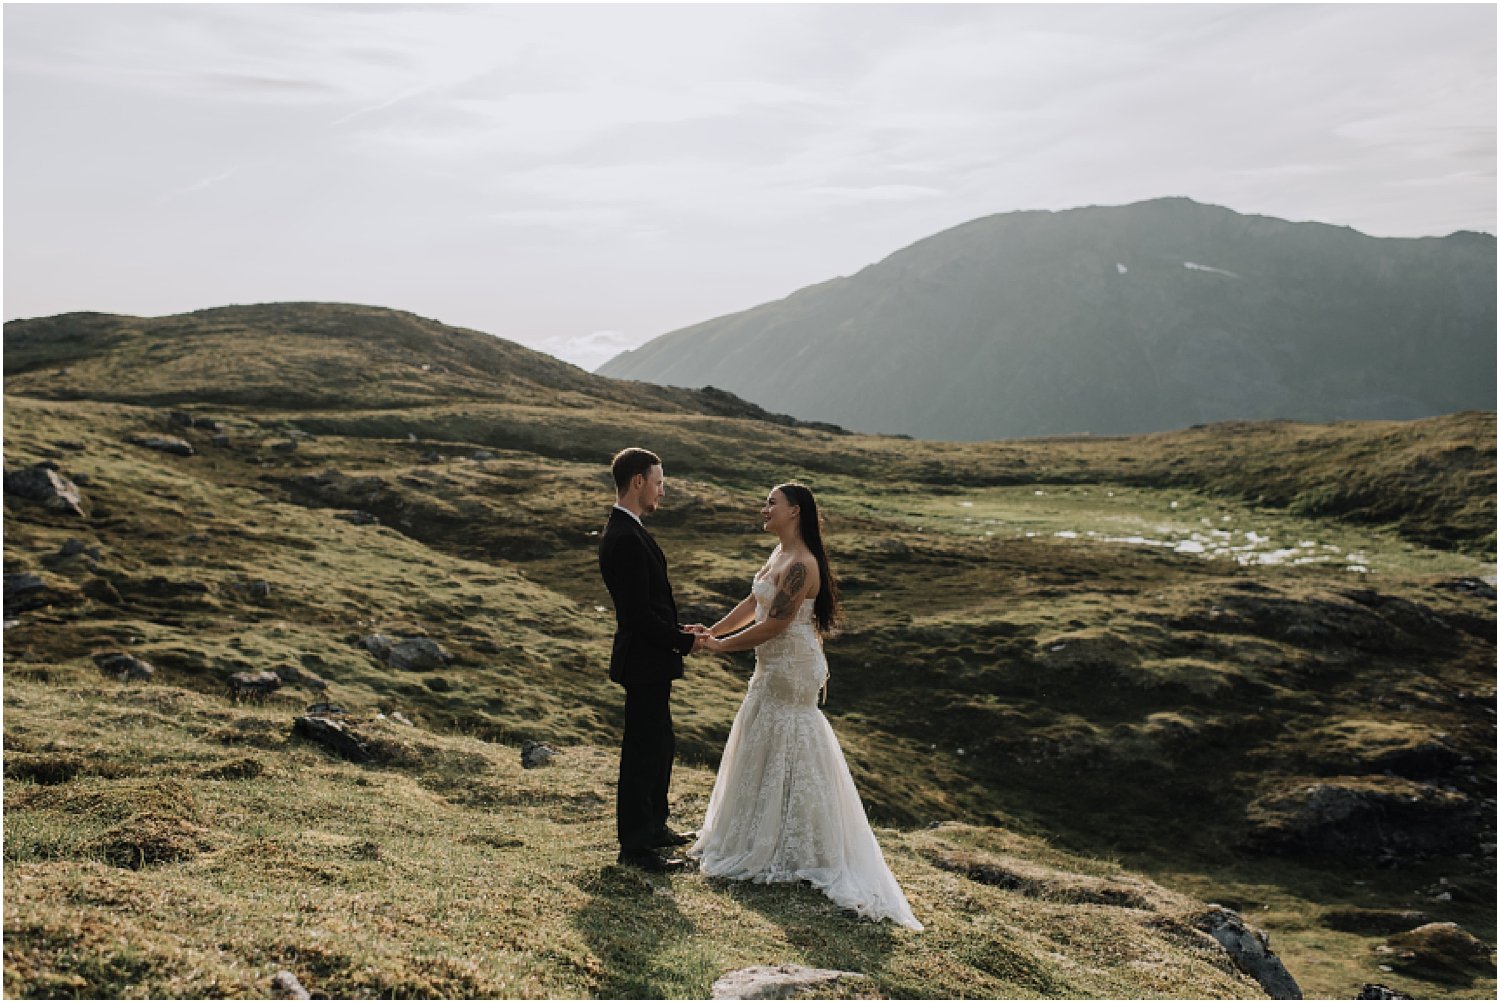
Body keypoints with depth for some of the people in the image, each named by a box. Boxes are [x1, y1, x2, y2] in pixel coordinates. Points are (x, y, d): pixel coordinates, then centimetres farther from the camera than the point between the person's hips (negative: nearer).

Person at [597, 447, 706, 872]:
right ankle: (636, 846, 11)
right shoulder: (626, 538, -23)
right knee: (644, 753, 0)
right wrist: (684, 642, -13)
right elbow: (640, 614, -24)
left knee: (660, 748, 21)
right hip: (645, 662, -11)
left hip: (649, 660, 11)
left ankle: (653, 827, 35)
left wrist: (678, 630, 9)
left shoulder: (624, 531, 11)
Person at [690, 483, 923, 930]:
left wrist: (721, 646, -15)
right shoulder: (779, 554, 9)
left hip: (791, 669, -10)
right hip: (774, 667, 10)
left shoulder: (800, 565, -23)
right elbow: (753, 603, 13)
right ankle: (765, 839, 31)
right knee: (763, 753, 17)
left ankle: (790, 853, 14)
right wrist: (713, 631, 4)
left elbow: (771, 626, -23)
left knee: (785, 754, 0)